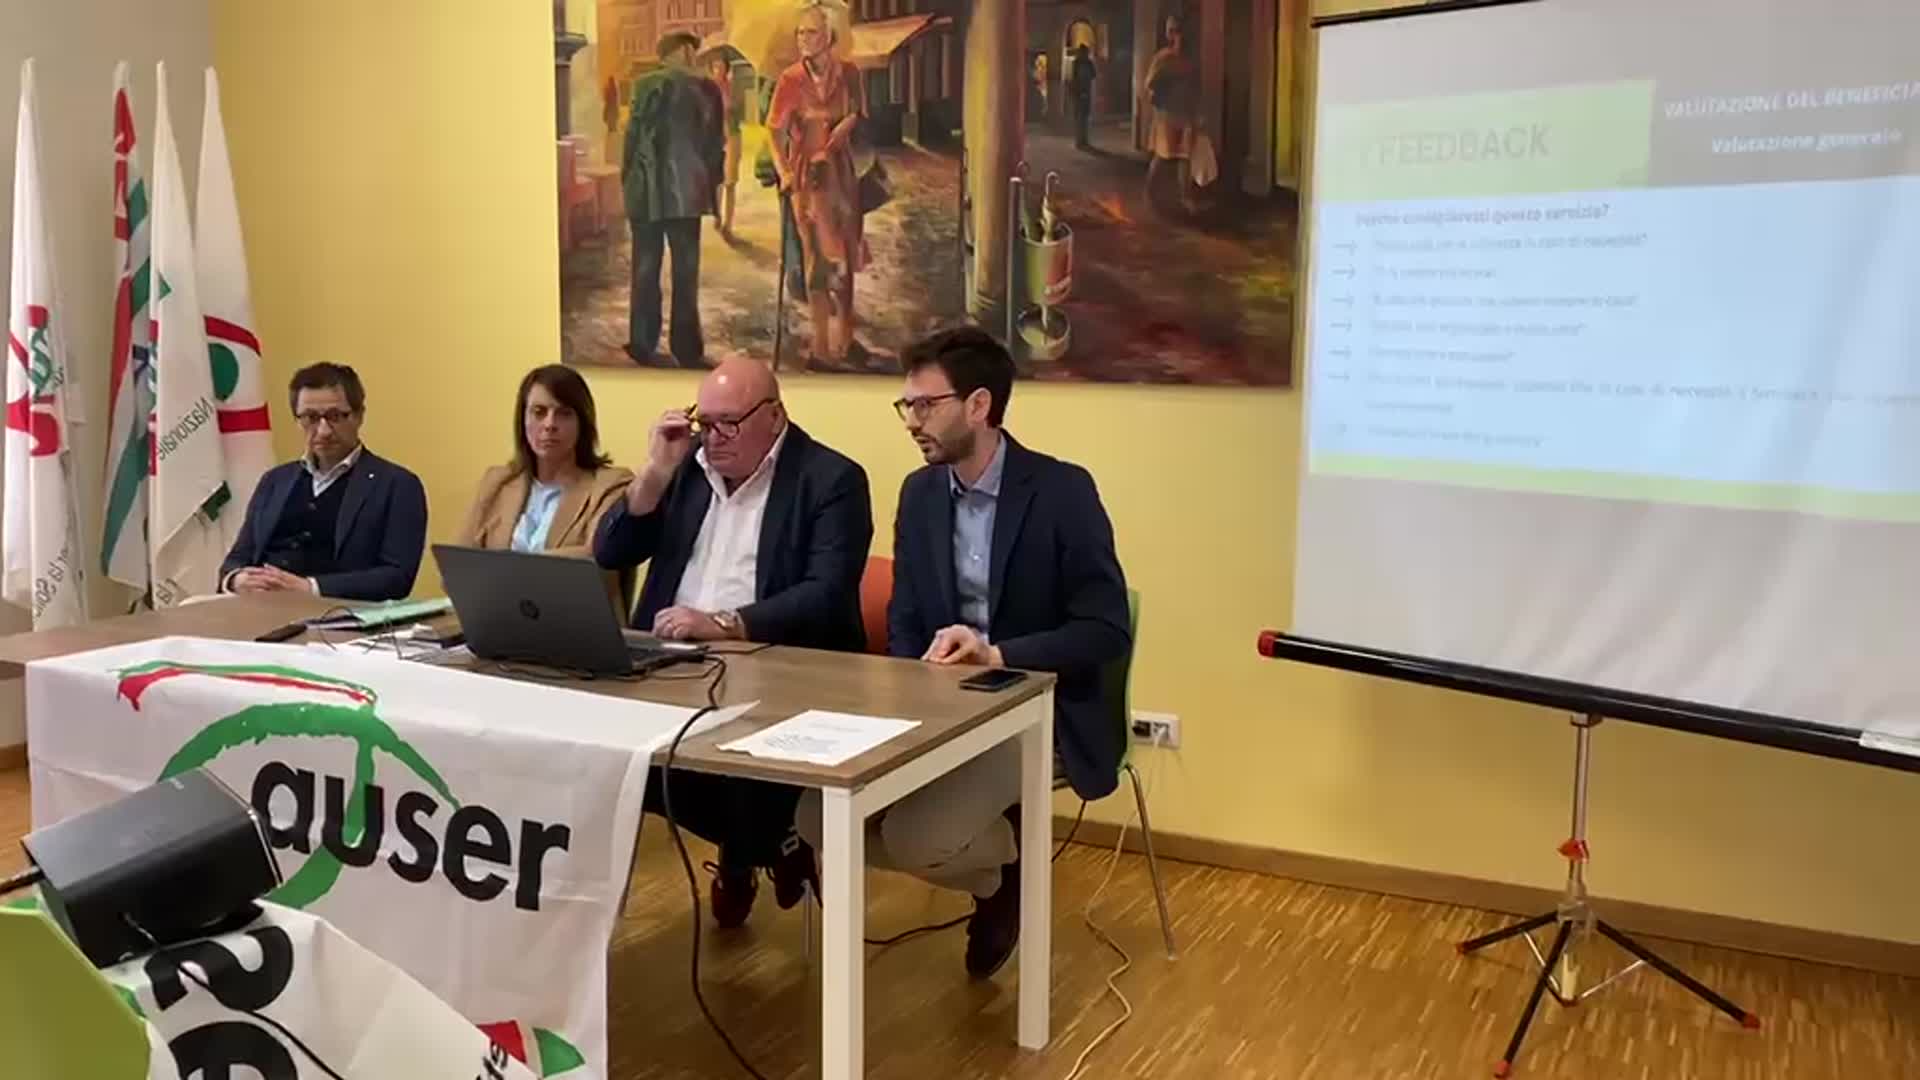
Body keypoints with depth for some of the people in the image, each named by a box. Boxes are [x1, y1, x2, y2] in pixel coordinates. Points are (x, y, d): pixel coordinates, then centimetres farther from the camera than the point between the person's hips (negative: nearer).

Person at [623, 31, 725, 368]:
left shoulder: (648, 85, -5)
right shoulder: (707, 88, 2)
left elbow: (634, 134, -4)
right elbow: (716, 141, 5)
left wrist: (628, 179, 7)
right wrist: (710, 182, 14)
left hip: (649, 190, -1)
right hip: (688, 190, 1)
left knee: (646, 269, 6)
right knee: (686, 270, 6)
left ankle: (643, 345, 8)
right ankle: (686, 348, 6)